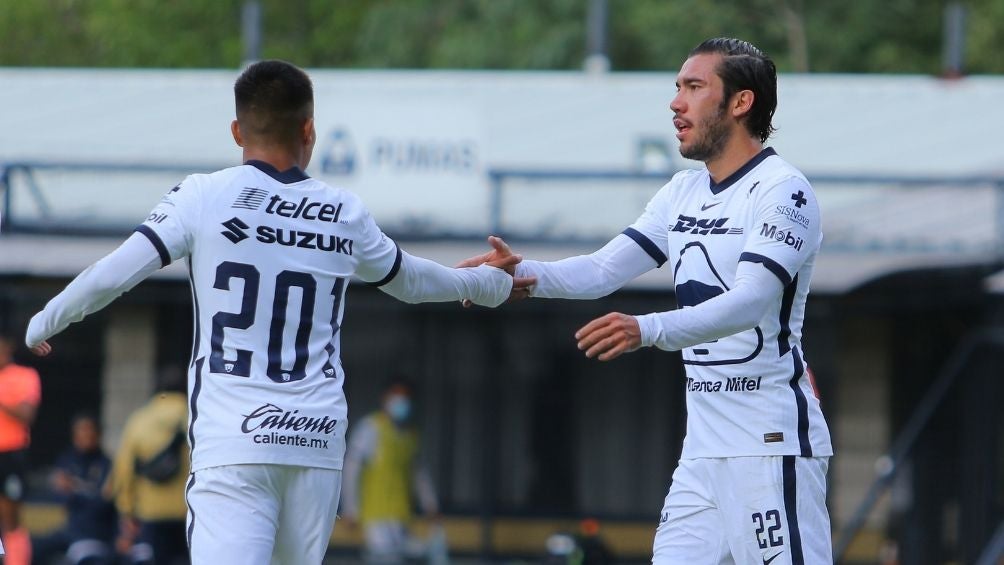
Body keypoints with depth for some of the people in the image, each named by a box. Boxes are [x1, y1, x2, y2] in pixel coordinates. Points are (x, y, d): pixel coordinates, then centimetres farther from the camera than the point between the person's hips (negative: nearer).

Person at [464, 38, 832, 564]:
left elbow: (750, 303, -24)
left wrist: (649, 330, -39)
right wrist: (527, 275, -8)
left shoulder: (782, 190, -12)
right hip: (703, 449, 9)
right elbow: (604, 269, 11)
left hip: (771, 442, -9)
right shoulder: (683, 193, 15)